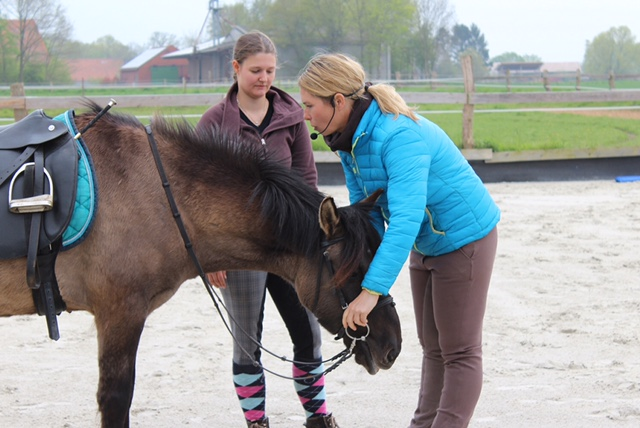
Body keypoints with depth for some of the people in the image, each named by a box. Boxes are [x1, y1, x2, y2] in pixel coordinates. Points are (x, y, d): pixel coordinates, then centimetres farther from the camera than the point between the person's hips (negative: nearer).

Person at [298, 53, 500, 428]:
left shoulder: (399, 136, -33)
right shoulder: (351, 138, -4)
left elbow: (405, 219, -41)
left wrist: (372, 289, -45)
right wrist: (365, 279, -7)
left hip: (464, 239, -9)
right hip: (426, 243, 9)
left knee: (460, 351, -1)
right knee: (433, 346, 18)